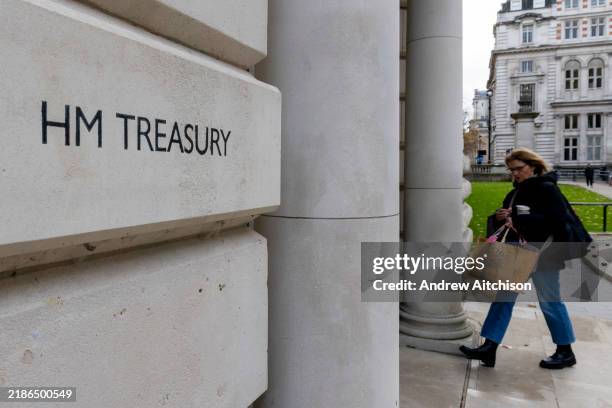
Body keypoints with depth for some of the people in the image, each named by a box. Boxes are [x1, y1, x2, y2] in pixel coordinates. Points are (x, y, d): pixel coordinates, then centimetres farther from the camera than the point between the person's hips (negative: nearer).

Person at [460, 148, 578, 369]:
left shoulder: (547, 188, -10)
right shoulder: (515, 193, 14)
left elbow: (557, 218, -23)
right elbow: (507, 221, 22)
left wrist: (519, 220, -25)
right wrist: (500, 217, -2)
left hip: (543, 253, -7)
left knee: (550, 301, 5)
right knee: (503, 297, 3)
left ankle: (565, 352, 25)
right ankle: (489, 348, 7)